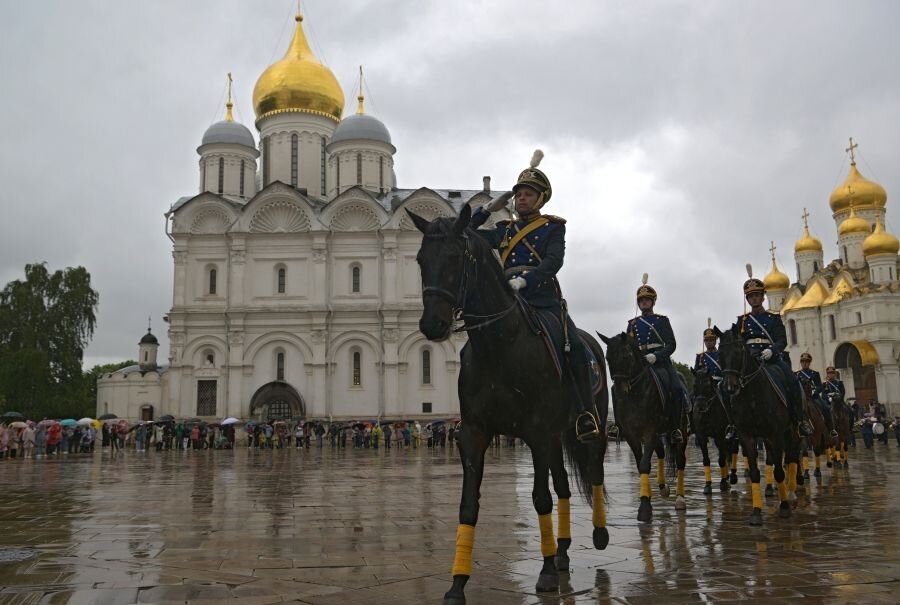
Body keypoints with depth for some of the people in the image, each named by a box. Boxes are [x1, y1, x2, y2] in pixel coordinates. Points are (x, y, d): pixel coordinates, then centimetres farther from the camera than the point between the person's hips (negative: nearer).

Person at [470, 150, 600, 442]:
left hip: (544, 299, -3)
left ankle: (586, 414, -15)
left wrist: (524, 280, -26)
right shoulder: (504, 230, 22)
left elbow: (553, 262, -9)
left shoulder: (553, 227, 9)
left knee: (575, 347, -23)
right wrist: (488, 208, 13)